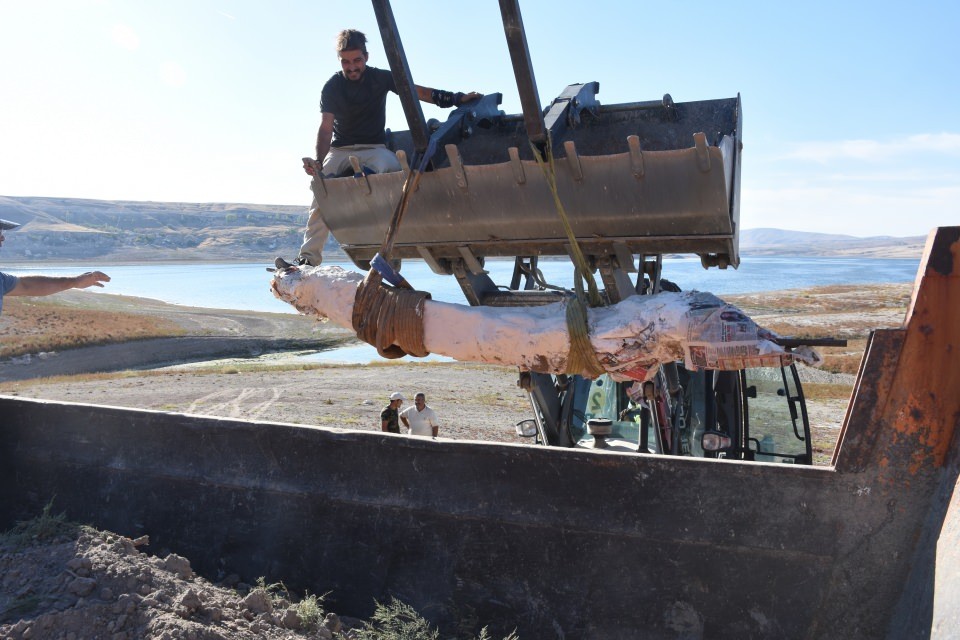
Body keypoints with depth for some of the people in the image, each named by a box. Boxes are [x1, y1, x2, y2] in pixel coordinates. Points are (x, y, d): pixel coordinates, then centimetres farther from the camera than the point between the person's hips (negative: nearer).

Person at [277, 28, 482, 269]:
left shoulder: (380, 78, 0)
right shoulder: (332, 87, -2)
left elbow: (417, 91, -4)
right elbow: (326, 128, -12)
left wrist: (457, 98, -17)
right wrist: (318, 163, -29)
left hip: (374, 148, 2)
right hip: (340, 150, -1)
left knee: (390, 164, -36)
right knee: (321, 197, -21)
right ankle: (308, 258, -24)